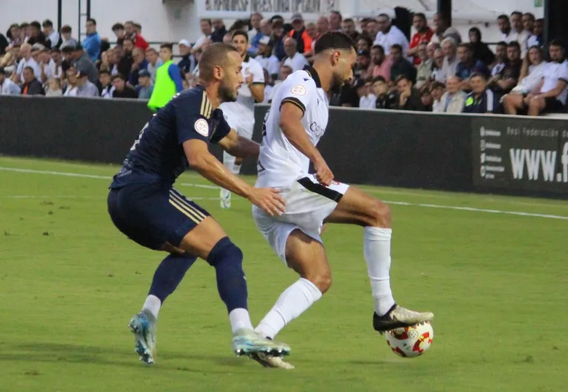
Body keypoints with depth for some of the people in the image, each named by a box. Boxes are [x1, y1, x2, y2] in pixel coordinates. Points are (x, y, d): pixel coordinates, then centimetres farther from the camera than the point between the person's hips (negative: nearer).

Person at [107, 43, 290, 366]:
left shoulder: (209, 109, 20)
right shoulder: (193, 104, -10)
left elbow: (234, 142, 37)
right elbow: (199, 158, -26)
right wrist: (251, 192, -24)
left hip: (122, 199, 10)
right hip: (145, 192, -10)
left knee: (186, 247, 31)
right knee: (226, 252, -13)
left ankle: (148, 317, 14)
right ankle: (243, 333, -28)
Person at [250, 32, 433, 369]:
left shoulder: (319, 97, 26)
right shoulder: (302, 83, -4)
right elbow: (288, 121, -26)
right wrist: (318, 160, -36)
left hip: (268, 202, 10)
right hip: (286, 186, -10)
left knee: (319, 278, 5)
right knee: (379, 212, -9)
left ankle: (261, 337, -10)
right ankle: (385, 309, -5)